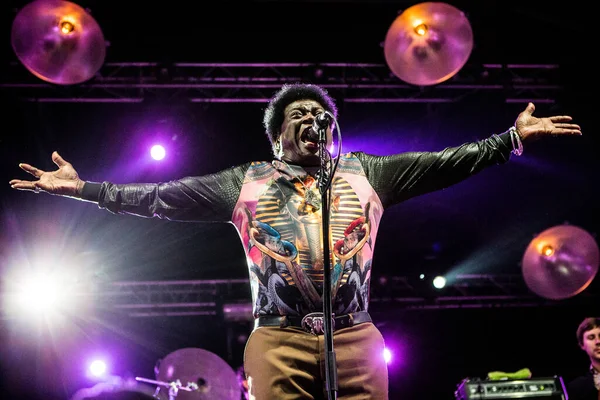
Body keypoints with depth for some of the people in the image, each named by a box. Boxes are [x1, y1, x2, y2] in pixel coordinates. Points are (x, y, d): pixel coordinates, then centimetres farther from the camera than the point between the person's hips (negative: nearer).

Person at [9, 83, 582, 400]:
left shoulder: (365, 172, 18)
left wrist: (512, 138, 3)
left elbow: (444, 164, 12)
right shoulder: (246, 182, 16)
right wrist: (84, 188, 10)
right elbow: (160, 197, 15)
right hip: (277, 342, -1)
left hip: (356, 340, 1)